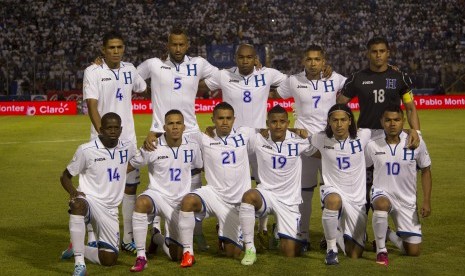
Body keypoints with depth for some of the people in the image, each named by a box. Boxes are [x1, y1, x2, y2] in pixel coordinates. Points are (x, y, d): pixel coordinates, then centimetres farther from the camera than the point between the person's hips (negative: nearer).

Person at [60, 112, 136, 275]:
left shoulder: (128, 148, 2)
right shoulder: (86, 150, -10)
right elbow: (65, 176, -1)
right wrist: (73, 192, -19)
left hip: (110, 209, 4)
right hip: (88, 200, -4)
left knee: (109, 260, -1)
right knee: (78, 205, -42)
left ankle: (77, 250, 29)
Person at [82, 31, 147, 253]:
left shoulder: (129, 70, 9)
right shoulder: (93, 72, -6)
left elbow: (143, 89, 28)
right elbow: (92, 107, -14)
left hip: (128, 139, 5)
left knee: (130, 186, 7)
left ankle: (128, 239, 17)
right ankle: (93, 240, 5)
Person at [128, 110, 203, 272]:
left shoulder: (192, 147, -3)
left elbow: (201, 167, 17)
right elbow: (130, 166, 0)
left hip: (181, 202, 3)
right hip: (157, 194, -3)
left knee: (177, 255, 3)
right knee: (142, 202, -42)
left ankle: (158, 239, 41)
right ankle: (141, 257, -30)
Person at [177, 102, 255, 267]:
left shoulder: (244, 134, 3)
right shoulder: (204, 139, 0)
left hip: (238, 202, 1)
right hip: (213, 194, -1)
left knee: (233, 252, 4)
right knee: (188, 201, -36)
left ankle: (225, 233, 41)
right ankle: (187, 252, -23)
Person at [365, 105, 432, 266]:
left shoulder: (416, 143, -10)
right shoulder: (373, 146, -10)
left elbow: (425, 171, 2)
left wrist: (426, 201, -2)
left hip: (407, 200, 2)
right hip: (382, 194, -2)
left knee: (413, 252, 0)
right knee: (382, 205, -41)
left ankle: (389, 235, 33)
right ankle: (381, 251, -20)